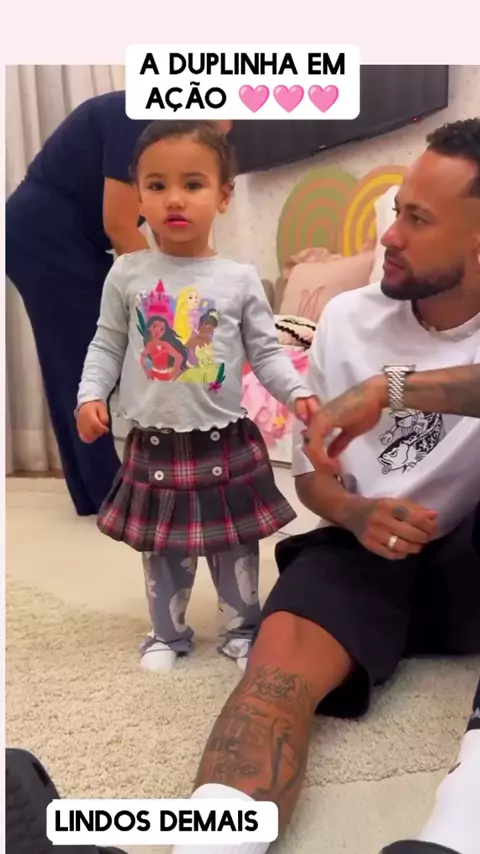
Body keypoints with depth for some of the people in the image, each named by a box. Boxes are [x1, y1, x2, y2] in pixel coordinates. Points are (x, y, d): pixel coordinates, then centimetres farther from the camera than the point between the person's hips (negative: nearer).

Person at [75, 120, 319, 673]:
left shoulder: (240, 280, -4)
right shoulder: (127, 275, -2)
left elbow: (266, 351, -1)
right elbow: (107, 346, 3)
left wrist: (298, 392, -14)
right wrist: (90, 395, -10)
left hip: (227, 444, 0)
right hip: (155, 446, 1)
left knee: (236, 549, 14)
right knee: (163, 553, 15)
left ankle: (242, 629, 37)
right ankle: (168, 634, 37)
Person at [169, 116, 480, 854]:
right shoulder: (348, 319, 0)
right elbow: (311, 473, 6)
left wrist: (399, 390, -30)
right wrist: (357, 515, -16)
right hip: (364, 550, 0)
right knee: (283, 655, -31)